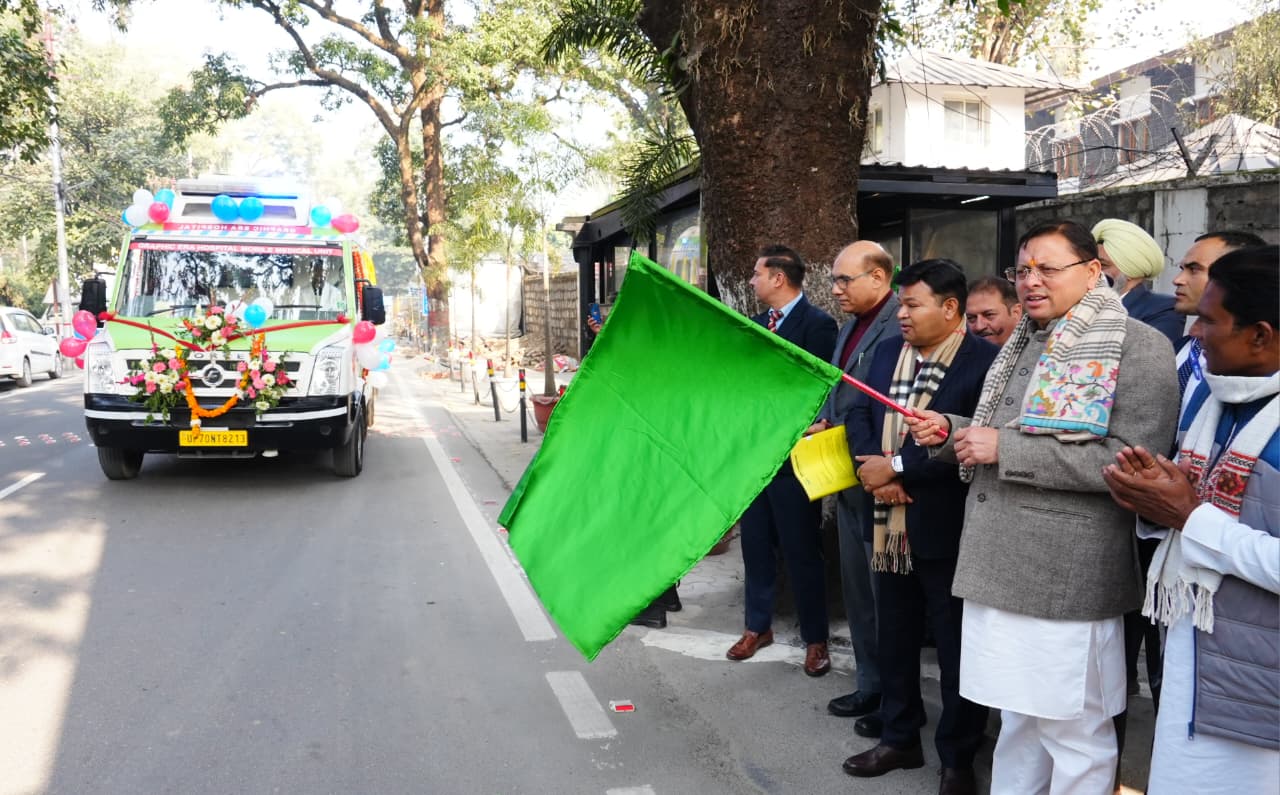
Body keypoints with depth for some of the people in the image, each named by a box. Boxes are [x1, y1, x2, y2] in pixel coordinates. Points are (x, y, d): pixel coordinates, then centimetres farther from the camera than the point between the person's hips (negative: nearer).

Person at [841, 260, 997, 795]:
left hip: (947, 527, -7)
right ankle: (900, 737, 37)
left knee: (957, 648, 9)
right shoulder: (887, 351, 10)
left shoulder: (985, 361, -14)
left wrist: (896, 467, -19)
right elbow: (860, 413, 5)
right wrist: (871, 467, -12)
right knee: (894, 640, 19)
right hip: (889, 523, 7)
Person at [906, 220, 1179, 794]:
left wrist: (1006, 449, -20)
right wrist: (950, 432, 4)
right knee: (1018, 718, 20)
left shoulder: (1138, 347, -8)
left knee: (1074, 732, 5)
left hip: (1065, 579, -7)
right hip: (1002, 568, 7)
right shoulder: (1025, 345, 16)